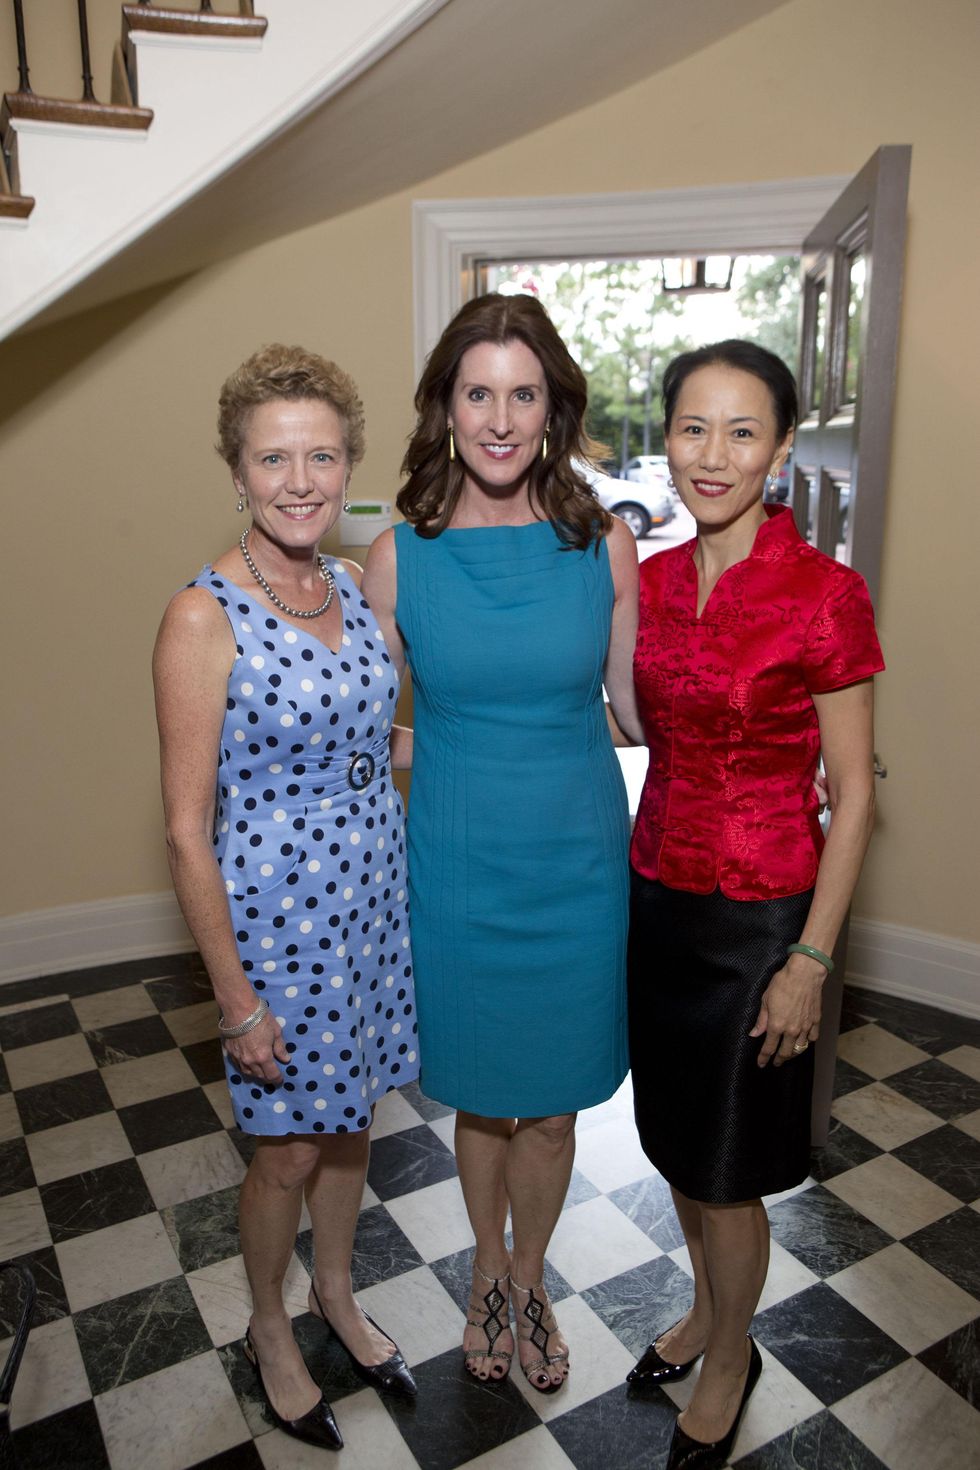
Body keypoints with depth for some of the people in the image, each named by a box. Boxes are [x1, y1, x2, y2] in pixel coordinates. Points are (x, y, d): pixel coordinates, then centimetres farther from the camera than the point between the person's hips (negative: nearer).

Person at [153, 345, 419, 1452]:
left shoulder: (350, 586, 2)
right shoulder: (203, 618, -19)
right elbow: (187, 831, -16)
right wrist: (236, 998, -14)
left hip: (372, 900, 6)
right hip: (275, 918, -6)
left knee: (351, 1116, 23)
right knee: (291, 1146, 14)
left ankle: (335, 1293, 50)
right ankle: (270, 1333, 44)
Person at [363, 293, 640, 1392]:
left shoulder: (603, 545, -6)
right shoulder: (398, 558, -6)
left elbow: (644, 702, 4)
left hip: (575, 868, 0)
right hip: (455, 873, 0)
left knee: (550, 1101, 17)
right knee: (479, 1095, 19)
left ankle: (529, 1281, 47)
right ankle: (487, 1271, 50)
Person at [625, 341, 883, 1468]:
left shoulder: (824, 594, -15)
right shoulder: (652, 579, 2)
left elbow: (853, 795, -12)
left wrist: (810, 960, -12)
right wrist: (628, 887, 14)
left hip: (757, 918, -5)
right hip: (655, 897, 6)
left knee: (726, 1171, 12)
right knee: (674, 1140, 22)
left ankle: (728, 1359, 41)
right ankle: (707, 1307, 50)